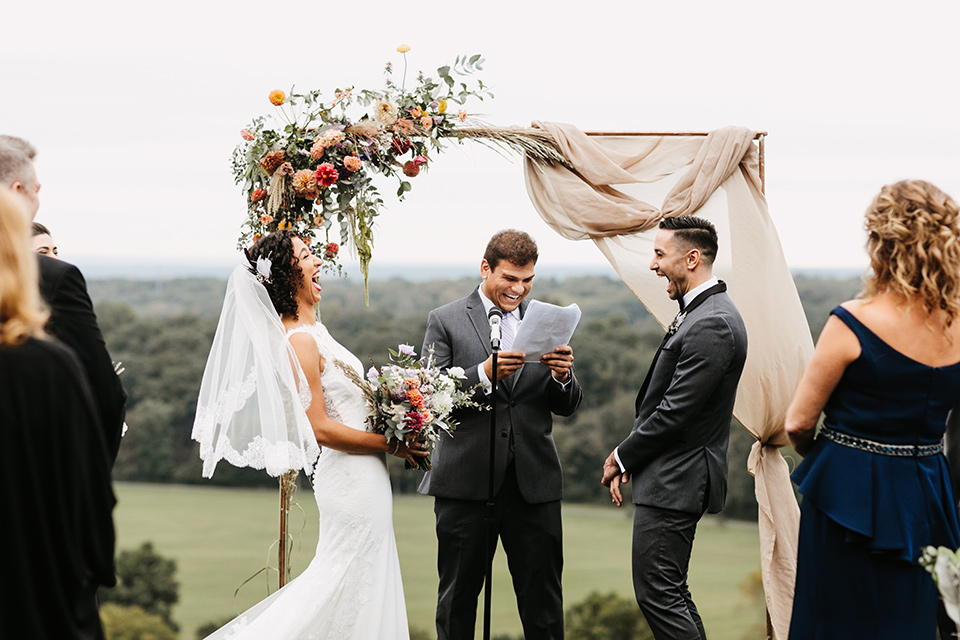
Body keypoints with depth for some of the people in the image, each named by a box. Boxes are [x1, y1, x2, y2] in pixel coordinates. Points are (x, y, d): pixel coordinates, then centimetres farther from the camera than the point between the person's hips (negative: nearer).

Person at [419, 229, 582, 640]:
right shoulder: (445, 321, 3)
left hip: (534, 483, 2)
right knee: (457, 598, 8)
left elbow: (567, 406, 10)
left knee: (543, 602, 4)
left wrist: (563, 376, -12)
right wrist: (484, 373, -20)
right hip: (466, 481, -2)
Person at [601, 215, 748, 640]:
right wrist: (629, 460, 9)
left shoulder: (711, 325, -20)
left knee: (657, 593, -6)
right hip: (675, 478, 11)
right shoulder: (701, 312, 13)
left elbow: (675, 412, -22)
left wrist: (621, 457, -8)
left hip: (675, 483, -11)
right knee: (670, 592, 16)